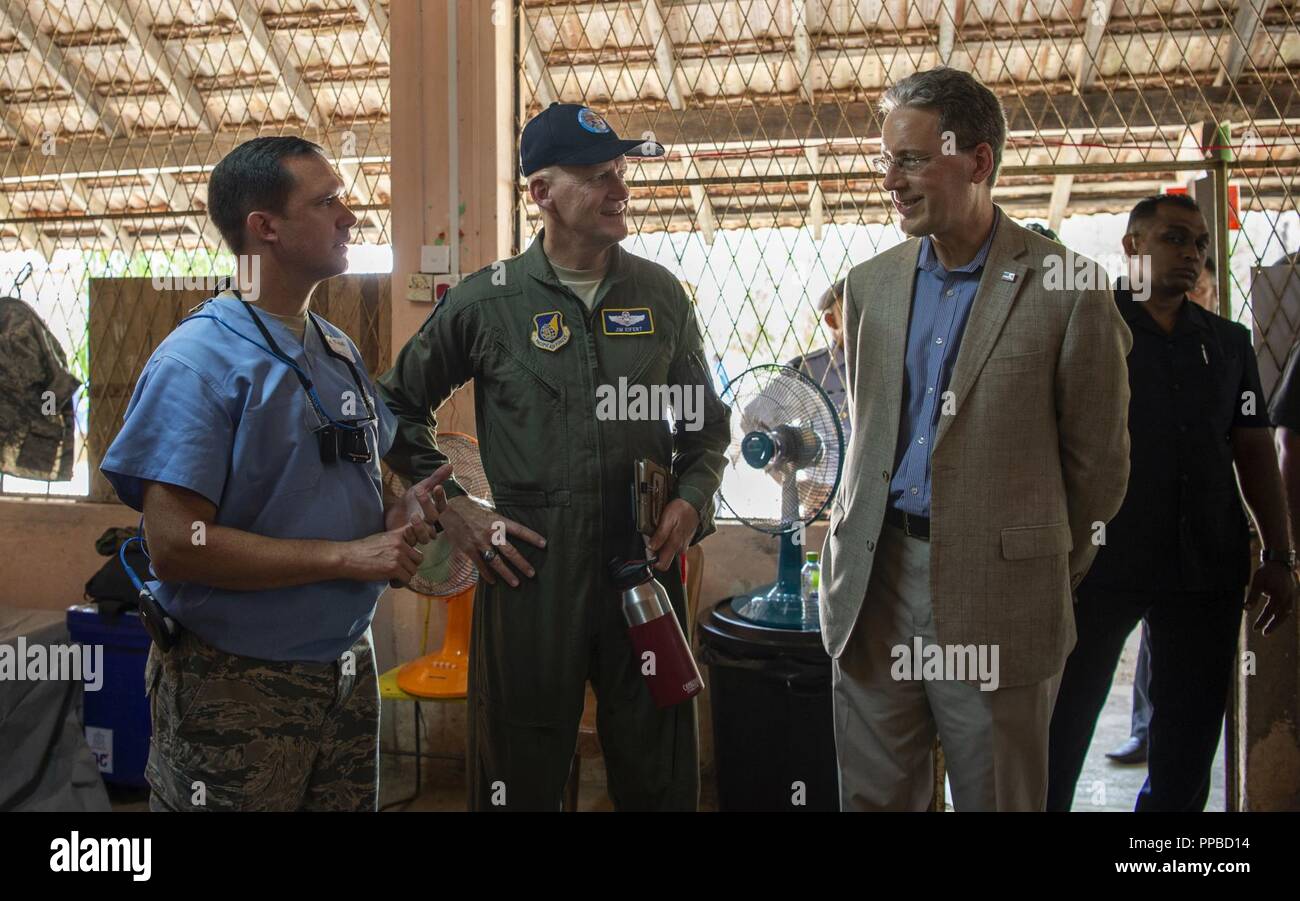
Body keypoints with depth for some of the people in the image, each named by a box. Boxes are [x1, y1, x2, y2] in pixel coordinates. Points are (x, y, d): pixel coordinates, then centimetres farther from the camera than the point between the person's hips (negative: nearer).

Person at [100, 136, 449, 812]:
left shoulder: (340, 352, 9)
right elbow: (175, 545, -23)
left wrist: (397, 512, -3)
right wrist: (349, 557, -21)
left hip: (348, 672, 7)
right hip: (235, 688, -7)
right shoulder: (197, 361, -16)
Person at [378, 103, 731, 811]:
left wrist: (692, 499, 1)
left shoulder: (660, 294, 7)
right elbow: (398, 406, 9)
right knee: (520, 780, 11)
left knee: (660, 778, 12)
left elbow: (706, 418, 17)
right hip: (529, 567, -2)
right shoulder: (485, 302, -1)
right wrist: (451, 505, 0)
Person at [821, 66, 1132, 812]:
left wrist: (1054, 575, 8)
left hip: (996, 596, -4)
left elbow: (1097, 459, 0)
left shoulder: (1066, 289, -7)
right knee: (872, 796, 13)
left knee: (998, 797, 9)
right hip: (875, 584, 5)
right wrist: (864, 542, 14)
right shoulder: (870, 284, 9)